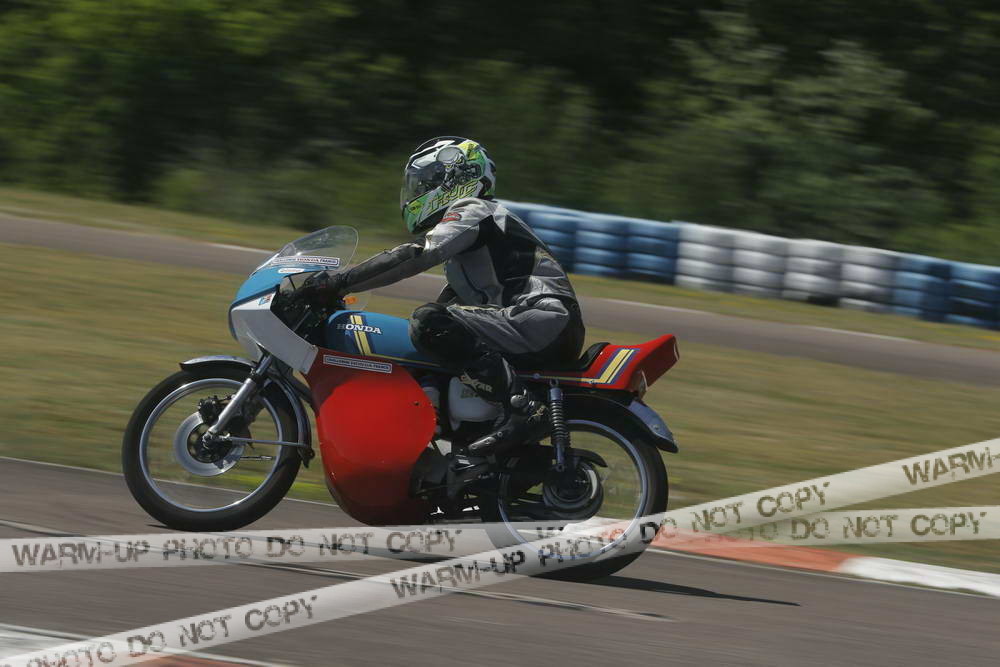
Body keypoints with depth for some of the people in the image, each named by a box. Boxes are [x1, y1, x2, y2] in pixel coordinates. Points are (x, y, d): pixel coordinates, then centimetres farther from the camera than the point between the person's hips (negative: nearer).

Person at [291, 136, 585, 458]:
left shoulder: (471, 211, -1)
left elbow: (418, 254, -18)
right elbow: (449, 300, 33)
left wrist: (340, 282, -20)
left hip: (543, 323, -10)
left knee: (430, 324, -24)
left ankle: (519, 407, -31)